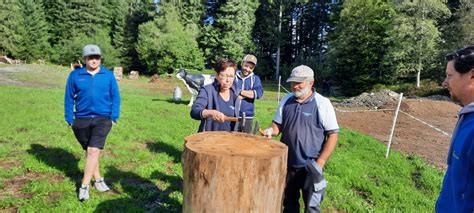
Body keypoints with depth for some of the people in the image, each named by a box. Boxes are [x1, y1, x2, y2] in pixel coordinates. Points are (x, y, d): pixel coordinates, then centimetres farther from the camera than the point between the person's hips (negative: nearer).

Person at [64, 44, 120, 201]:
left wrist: (114, 117, -1)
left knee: (93, 151, -10)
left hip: (102, 119, -2)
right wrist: (69, 119, 1)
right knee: (89, 151, 13)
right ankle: (98, 180, 28)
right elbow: (69, 98, 4)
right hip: (81, 120, 2)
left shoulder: (108, 75, -1)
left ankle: (84, 186, 0)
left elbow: (115, 97, 3)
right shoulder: (75, 75, -1)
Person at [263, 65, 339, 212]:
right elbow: (278, 124, 11)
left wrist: (320, 163, -14)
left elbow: (332, 135, -10)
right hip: (287, 163, 4)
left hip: (310, 166, -4)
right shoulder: (286, 100, 2)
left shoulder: (322, 103, -11)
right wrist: (271, 130, -13)